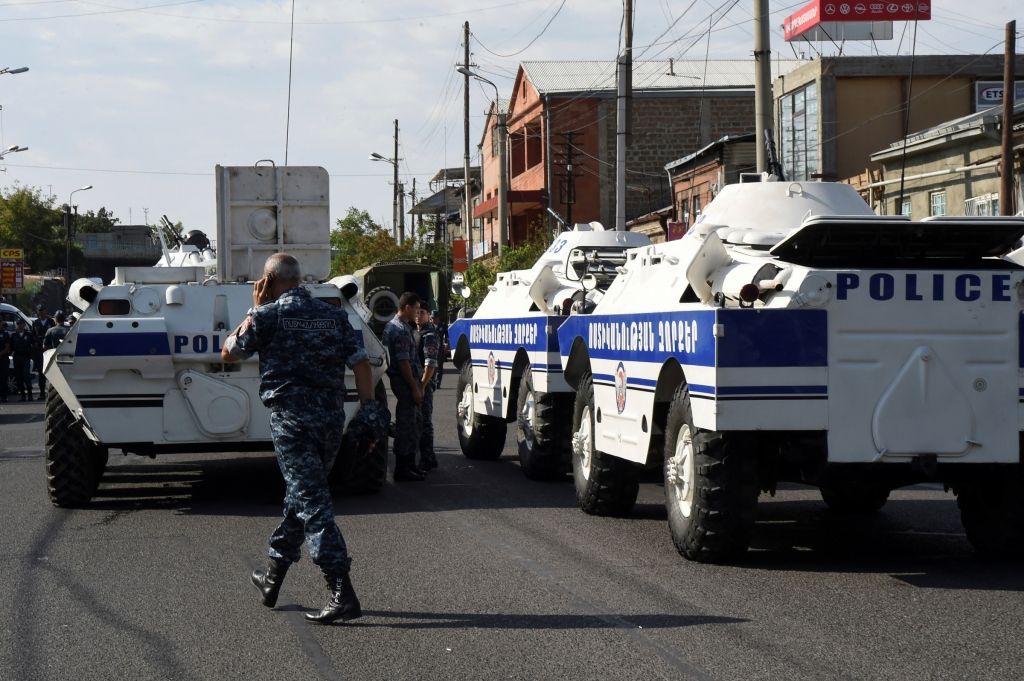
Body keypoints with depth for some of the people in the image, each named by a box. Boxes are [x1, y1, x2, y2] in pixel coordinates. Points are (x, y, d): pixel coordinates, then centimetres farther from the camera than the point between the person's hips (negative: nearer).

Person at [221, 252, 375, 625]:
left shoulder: (269, 315, -3)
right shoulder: (335, 315, 11)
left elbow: (228, 353, 9)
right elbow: (361, 364, 5)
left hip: (292, 418, -6)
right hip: (332, 418, 6)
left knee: (311, 501, -10)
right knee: (300, 495, 20)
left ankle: (342, 593, -20)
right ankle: (273, 576, 33)